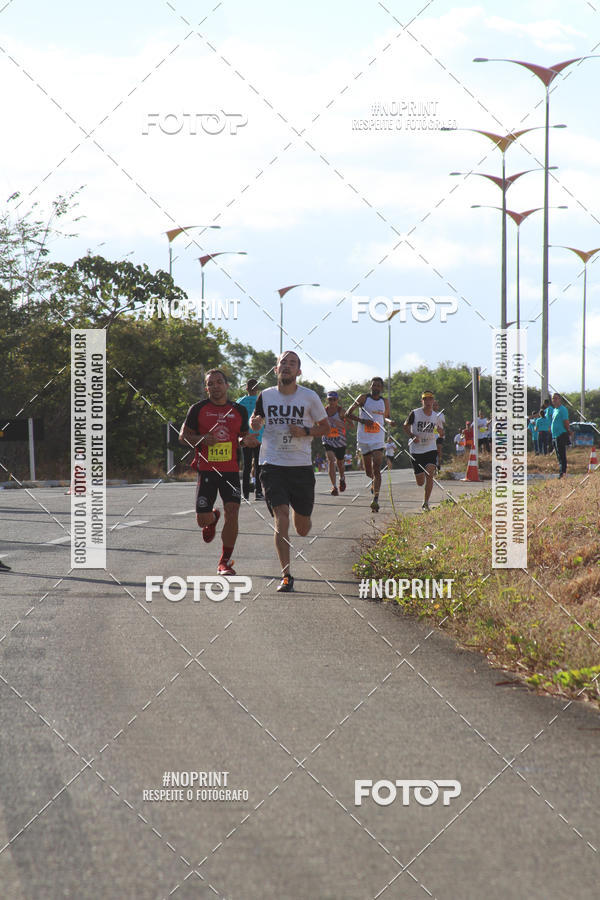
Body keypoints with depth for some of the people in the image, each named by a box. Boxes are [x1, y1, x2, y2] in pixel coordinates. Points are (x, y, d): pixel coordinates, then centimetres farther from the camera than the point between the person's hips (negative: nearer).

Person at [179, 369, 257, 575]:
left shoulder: (239, 411, 8)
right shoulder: (198, 409, 1)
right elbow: (183, 435, 5)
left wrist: (245, 441, -4)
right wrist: (201, 439, -14)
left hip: (231, 470, 1)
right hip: (206, 469, -1)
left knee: (232, 512, -13)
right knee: (202, 520, -3)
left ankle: (225, 561, -1)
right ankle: (213, 517, 38)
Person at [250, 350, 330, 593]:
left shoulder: (310, 397, -1)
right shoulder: (265, 396, 3)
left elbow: (325, 427, 9)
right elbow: (255, 419, 20)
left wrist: (305, 431, -10)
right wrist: (255, 423, -5)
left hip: (302, 466, 0)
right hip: (272, 465, 0)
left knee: (302, 528, 8)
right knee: (281, 515, -16)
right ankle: (286, 575, -12)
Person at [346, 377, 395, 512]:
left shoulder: (384, 401, 7)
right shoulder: (364, 398, -2)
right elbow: (348, 414, -2)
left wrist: (390, 422, -1)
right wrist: (362, 420, -16)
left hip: (378, 440, 0)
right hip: (363, 439, 0)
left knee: (376, 470, -14)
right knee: (368, 472, 10)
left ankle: (375, 500, -19)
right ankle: (374, 481, 45)